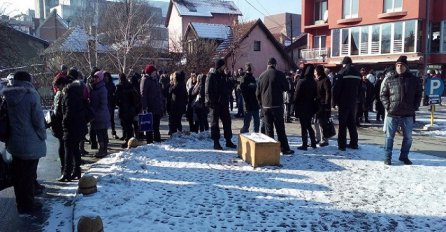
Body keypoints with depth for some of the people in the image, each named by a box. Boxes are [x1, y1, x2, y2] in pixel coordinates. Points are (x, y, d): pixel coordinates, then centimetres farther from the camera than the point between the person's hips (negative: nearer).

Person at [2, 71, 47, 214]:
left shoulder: (7, 96, 2)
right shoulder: (31, 95, -15)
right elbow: (38, 119, -16)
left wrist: (8, 137, 20)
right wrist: (42, 136, -1)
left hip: (14, 142, 6)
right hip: (30, 143, -6)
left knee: (18, 174, 17)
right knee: (29, 174, 4)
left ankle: (21, 202, 31)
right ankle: (28, 205, 14)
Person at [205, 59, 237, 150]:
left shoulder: (225, 77, 12)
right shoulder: (211, 76, -7)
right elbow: (207, 91, -11)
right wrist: (211, 102, -18)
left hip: (223, 103, 6)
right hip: (214, 104, -6)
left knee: (227, 121, 8)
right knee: (215, 123, 2)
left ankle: (228, 141, 18)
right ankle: (216, 142, 7)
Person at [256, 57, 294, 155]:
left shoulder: (262, 75, 4)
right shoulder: (279, 74, -7)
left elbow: (258, 93, 8)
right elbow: (286, 87, 1)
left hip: (265, 106, 3)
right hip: (277, 105, -3)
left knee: (268, 128, 8)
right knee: (280, 128, 3)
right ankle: (285, 149, 5)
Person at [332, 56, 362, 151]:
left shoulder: (342, 73, -10)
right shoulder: (357, 74, 9)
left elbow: (336, 89, -13)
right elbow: (359, 89, 13)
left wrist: (334, 101, -5)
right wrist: (356, 99, 17)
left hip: (344, 102, -5)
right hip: (354, 102, 6)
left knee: (342, 123, -2)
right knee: (352, 123, 13)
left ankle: (341, 144, -3)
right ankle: (354, 143, 16)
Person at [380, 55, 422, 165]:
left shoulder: (413, 80, 6)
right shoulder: (389, 80, 3)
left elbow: (418, 95, 11)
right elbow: (383, 94, 5)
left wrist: (415, 107, 0)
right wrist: (388, 106, -6)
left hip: (408, 115, 2)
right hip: (392, 114, -1)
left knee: (408, 137, 9)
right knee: (389, 136, 2)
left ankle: (404, 156, 25)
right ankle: (387, 157, 11)